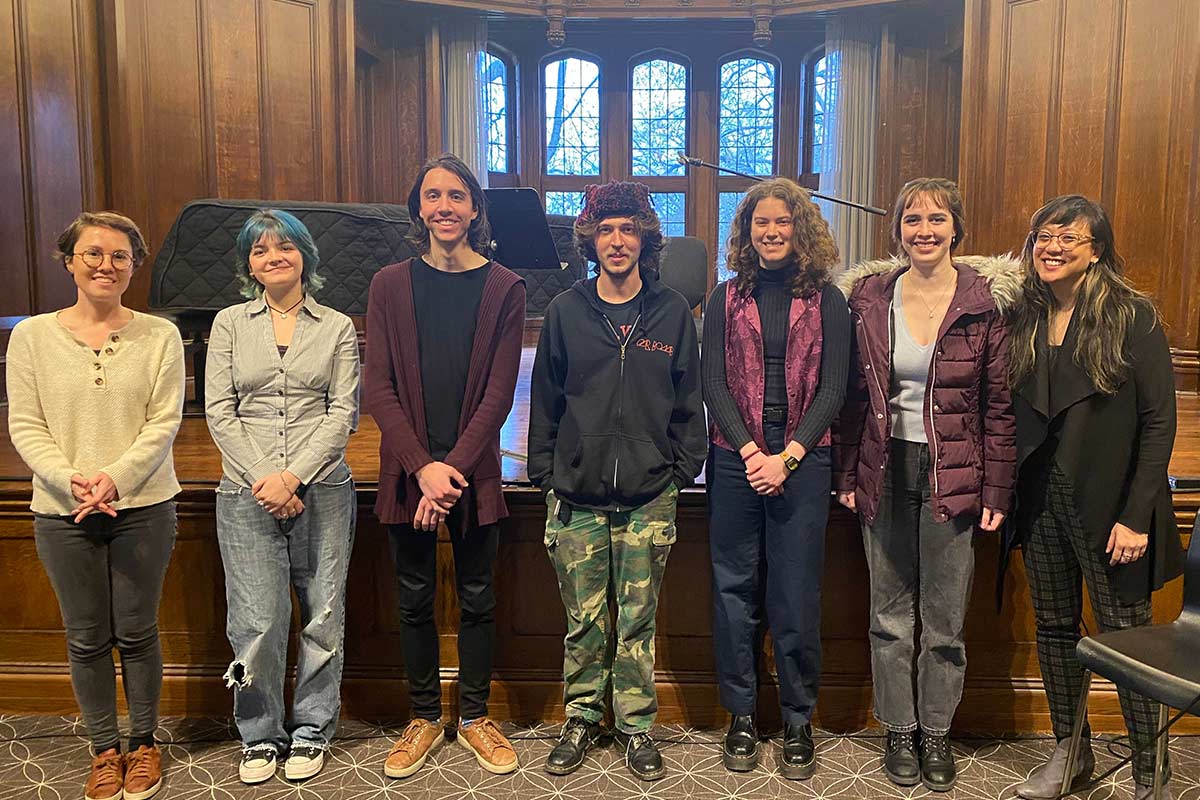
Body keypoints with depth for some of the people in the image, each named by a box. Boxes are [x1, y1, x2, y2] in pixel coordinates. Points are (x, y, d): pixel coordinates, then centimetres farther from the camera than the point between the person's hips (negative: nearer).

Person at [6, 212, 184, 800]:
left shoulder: (159, 336, -2)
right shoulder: (31, 336, 1)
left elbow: (164, 422, -7)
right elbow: (25, 427, -2)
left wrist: (116, 477, -20)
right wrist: (71, 480, -17)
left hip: (142, 508, -1)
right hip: (62, 514, 1)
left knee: (136, 633, 9)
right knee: (86, 638, 11)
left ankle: (143, 743, 29)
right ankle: (104, 751, 29)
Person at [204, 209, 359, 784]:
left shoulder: (337, 327, 6)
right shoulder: (230, 324, 8)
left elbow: (343, 413, -1)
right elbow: (219, 412, 2)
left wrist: (292, 477, -12)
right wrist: (261, 479, -10)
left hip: (322, 490, 0)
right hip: (247, 493, 0)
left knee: (323, 615, 5)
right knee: (256, 621, 0)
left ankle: (311, 730, 23)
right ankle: (259, 736, 20)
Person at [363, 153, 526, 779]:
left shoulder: (504, 289, -1)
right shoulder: (390, 285, 3)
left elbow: (498, 393, -6)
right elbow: (378, 387, -3)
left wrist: (453, 467, -14)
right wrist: (422, 465, -13)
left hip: (473, 470, -1)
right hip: (407, 470, 1)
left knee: (476, 598, 10)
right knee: (415, 600, 11)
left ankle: (474, 717, 27)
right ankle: (424, 719, 28)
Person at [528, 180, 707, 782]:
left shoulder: (672, 312, 3)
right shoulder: (566, 311, 4)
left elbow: (688, 401, 7)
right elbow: (544, 399, 7)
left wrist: (681, 471, 1)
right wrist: (544, 473, 3)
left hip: (648, 498, 0)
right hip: (576, 495, 1)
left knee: (637, 619, 8)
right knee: (584, 618, 9)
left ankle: (636, 724, 24)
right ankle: (581, 717, 27)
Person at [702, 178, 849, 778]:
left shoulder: (826, 301, 4)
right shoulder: (727, 299, 7)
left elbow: (832, 390, -1)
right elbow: (714, 385, 1)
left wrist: (786, 457, -12)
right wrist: (751, 452, -11)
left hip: (802, 460, -1)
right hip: (735, 459, 1)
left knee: (796, 594, 3)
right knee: (734, 589, 6)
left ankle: (797, 721, 19)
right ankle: (741, 715, 20)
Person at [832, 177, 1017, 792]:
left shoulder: (986, 300, -4)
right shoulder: (869, 296, 1)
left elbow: (998, 404, -2)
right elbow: (852, 395, 5)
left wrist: (997, 490, -4)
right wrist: (846, 476, 2)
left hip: (953, 476, -1)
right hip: (885, 471, 2)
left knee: (945, 618, 9)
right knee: (890, 614, 11)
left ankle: (936, 733, 27)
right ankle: (898, 730, 28)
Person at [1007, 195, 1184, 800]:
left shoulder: (1131, 317, -9)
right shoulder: (1024, 319, 5)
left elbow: (1159, 419, -11)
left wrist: (1137, 516, -14)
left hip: (1107, 503, -5)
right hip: (1041, 499, 5)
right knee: (1054, 628, 14)